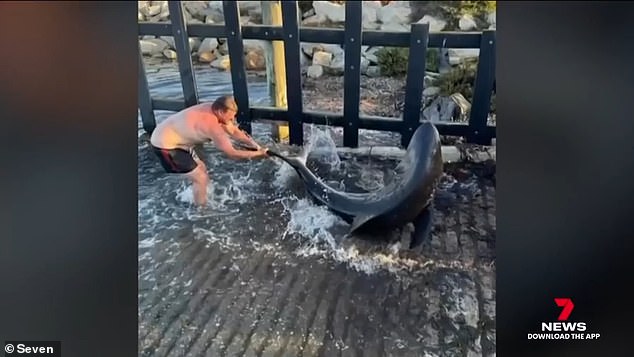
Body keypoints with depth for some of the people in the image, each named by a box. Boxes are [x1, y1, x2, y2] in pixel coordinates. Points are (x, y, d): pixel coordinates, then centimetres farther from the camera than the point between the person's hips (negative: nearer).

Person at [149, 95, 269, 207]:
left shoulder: (212, 109, -5)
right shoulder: (212, 125, -31)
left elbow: (235, 132, 4)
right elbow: (233, 154, -26)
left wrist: (256, 146, -5)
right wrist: (258, 153, -16)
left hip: (174, 139, 10)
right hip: (164, 144, -10)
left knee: (202, 170, 19)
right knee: (200, 178, -6)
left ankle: (201, 205, 34)